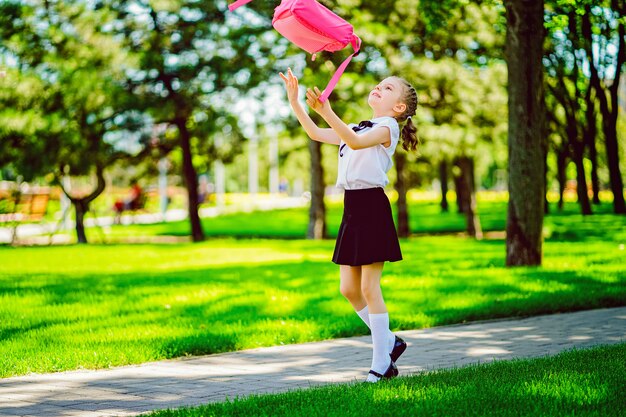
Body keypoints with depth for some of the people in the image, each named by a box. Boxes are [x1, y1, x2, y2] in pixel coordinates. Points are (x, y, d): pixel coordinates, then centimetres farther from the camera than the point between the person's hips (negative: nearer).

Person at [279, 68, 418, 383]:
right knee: (349, 289, 8)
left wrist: (326, 112, -38)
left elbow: (356, 142, -27)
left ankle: (381, 363, 2)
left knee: (369, 288, -6)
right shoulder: (358, 128, 19)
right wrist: (294, 101, 16)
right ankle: (390, 342, 24)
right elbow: (316, 134, 24)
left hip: (372, 206, -8)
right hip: (352, 207, 8)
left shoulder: (386, 128, -6)